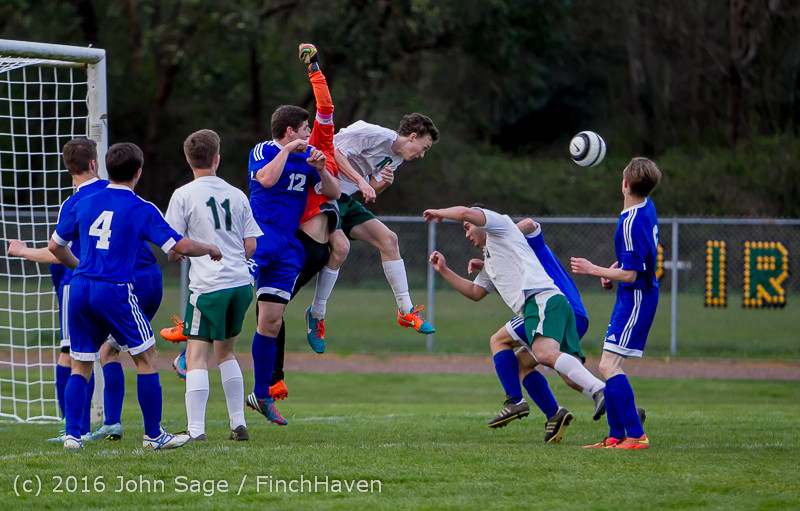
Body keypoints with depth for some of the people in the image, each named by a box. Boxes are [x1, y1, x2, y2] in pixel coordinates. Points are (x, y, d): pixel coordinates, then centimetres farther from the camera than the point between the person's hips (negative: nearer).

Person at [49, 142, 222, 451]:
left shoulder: (84, 204, 10)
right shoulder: (142, 210, -2)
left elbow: (55, 246, 19)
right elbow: (181, 246, -6)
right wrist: (210, 249, 14)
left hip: (80, 287, 4)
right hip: (115, 291, -4)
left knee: (80, 366, 12)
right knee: (147, 359, 8)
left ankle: (72, 433, 2)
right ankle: (153, 435, 10)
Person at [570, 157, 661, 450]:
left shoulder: (631, 223, -23)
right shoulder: (647, 207, 6)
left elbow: (630, 274, -20)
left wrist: (593, 270, -7)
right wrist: (614, 268, 13)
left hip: (636, 298, -10)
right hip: (632, 296, 10)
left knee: (609, 365, -14)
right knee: (609, 366, 12)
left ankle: (636, 435, -15)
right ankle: (616, 436, 15)